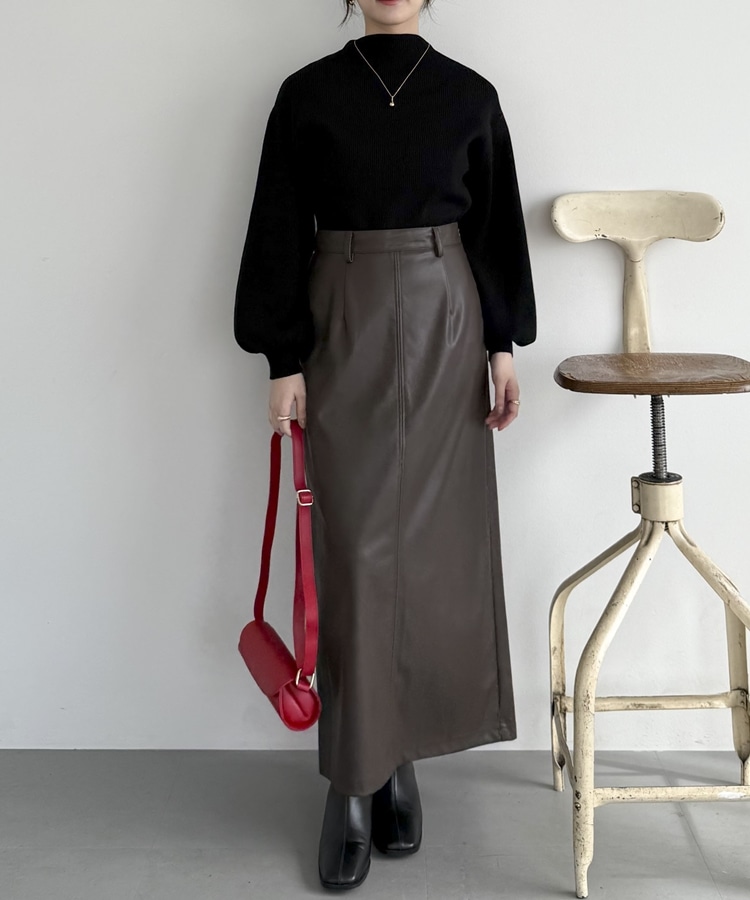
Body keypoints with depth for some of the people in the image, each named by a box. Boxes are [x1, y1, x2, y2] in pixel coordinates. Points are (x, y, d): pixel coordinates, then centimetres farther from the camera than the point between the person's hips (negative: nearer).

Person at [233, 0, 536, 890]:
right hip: (343, 330, -1)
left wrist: (502, 346, 2)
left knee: (434, 541, 3)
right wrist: (284, 360, -6)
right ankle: (354, 782, 5)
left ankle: (401, 756, 17)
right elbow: (281, 232, 0)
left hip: (446, 331, 2)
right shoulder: (308, 93, 3)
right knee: (354, 549, -3)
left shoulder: (469, 96, 6)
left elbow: (496, 227, 8)